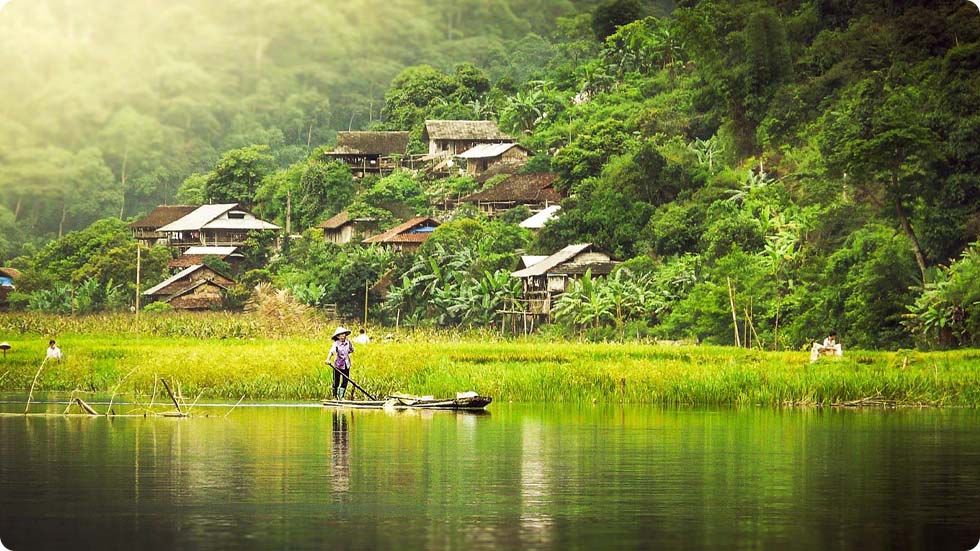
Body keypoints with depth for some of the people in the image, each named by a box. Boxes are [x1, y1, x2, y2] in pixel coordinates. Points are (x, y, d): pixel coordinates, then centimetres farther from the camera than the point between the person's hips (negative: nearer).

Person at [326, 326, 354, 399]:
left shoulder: (348, 343, -1)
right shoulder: (336, 344, -13)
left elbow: (352, 350, 19)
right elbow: (331, 351, -30)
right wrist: (328, 359, -46)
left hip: (346, 365, 3)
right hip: (338, 365, -3)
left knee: (345, 381, 0)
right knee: (336, 381, 4)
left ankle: (341, 396, 12)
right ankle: (335, 396, 21)